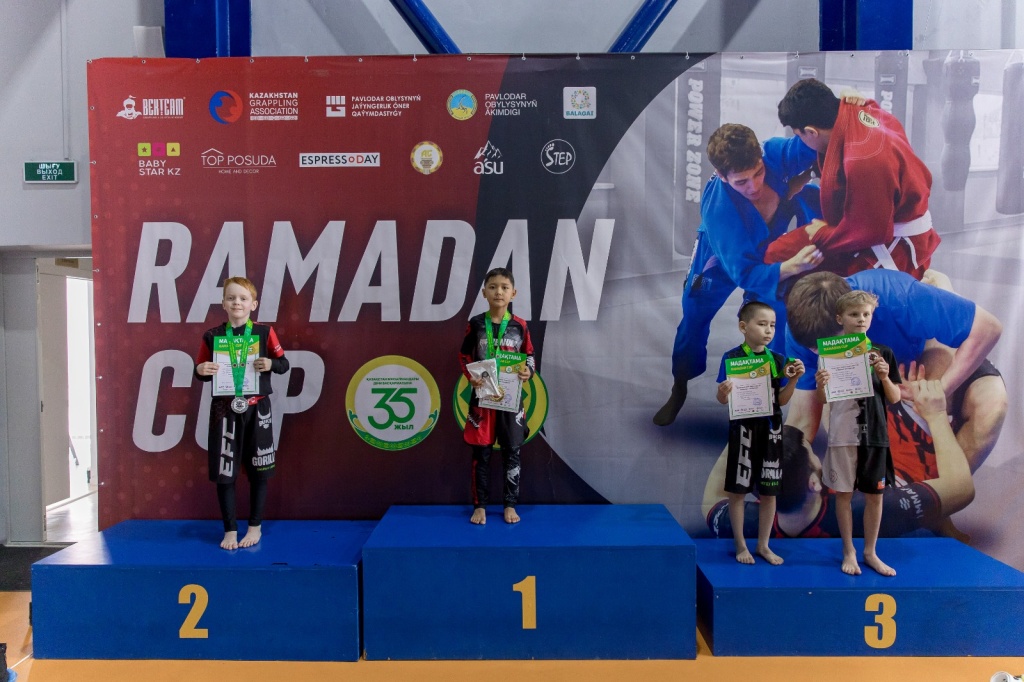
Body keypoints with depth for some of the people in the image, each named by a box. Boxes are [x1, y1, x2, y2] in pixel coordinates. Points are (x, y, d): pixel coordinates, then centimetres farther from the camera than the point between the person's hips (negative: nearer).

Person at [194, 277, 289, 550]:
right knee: (224, 471, 4)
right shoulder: (212, 336, 1)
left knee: (258, 470, 7)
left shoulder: (264, 332, -2)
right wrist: (201, 371, -13)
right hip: (224, 410, 1)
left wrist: (271, 364, -16)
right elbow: (201, 371, 9)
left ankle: (255, 526, 23)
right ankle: (230, 529, 19)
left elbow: (283, 363, 4)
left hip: (256, 409, -1)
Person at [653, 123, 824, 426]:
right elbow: (744, 272, -43)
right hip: (724, 256, -3)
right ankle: (679, 391, 34)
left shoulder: (774, 154, -36)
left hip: (771, 246, 3)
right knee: (694, 320, 8)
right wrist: (791, 266, -60)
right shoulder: (718, 208, -44)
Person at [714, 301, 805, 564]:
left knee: (770, 490, 10)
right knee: (738, 489, 3)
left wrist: (793, 379, -8)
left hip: (771, 429, 4)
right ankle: (741, 545, 18)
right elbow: (723, 400, -8)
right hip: (744, 428, -4)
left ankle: (763, 545, 25)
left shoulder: (778, 359, 4)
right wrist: (723, 392, -30)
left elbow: (781, 400, 7)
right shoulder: (732, 358, -9)